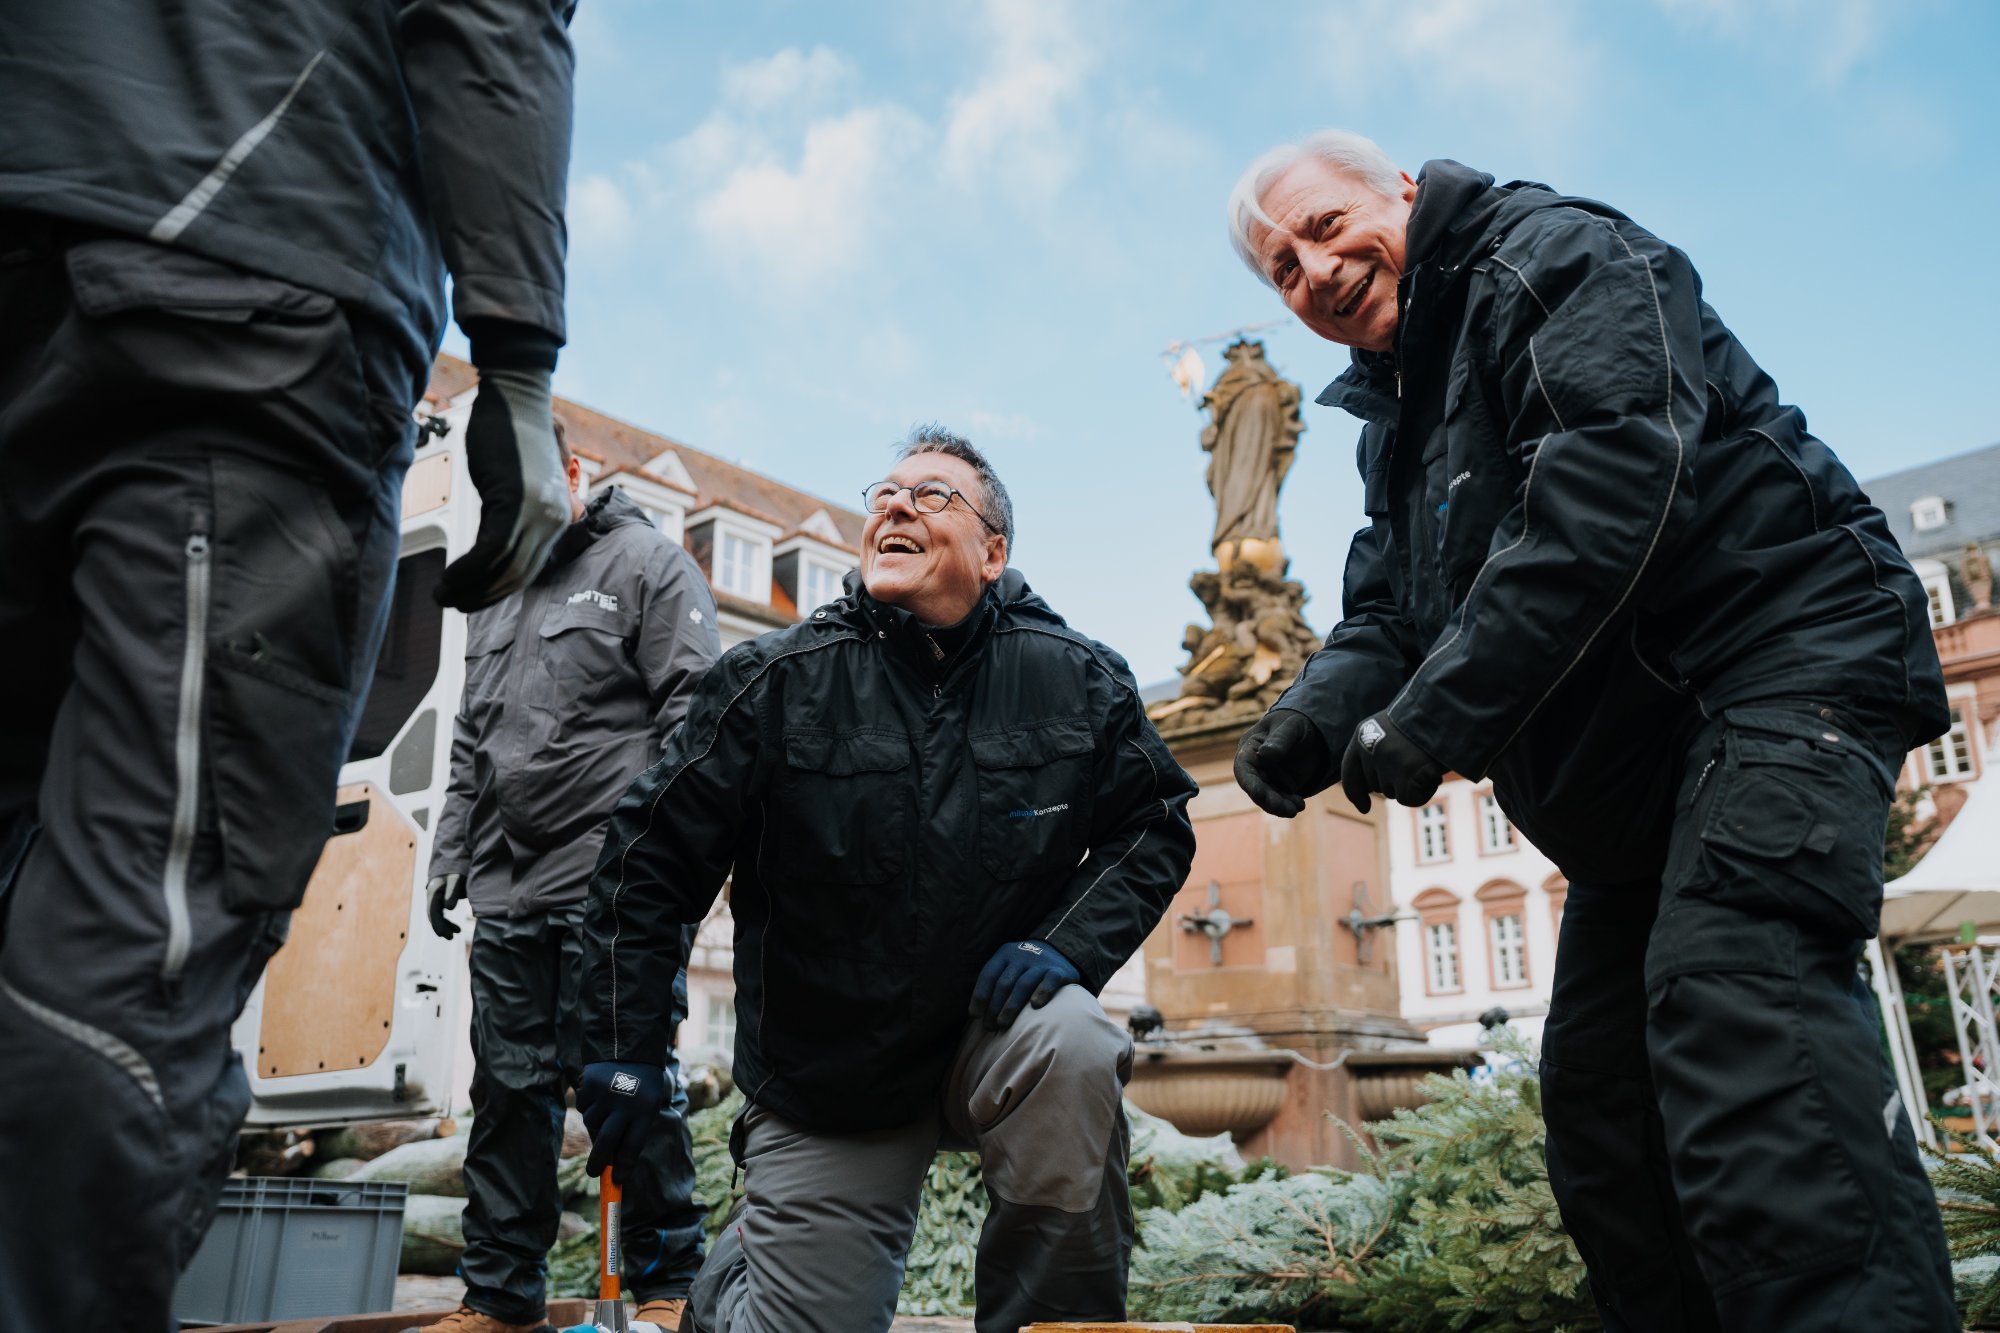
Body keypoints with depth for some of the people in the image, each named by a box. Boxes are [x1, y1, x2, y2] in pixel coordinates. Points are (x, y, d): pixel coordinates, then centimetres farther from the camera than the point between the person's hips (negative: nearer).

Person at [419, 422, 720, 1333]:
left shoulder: (648, 563, 1)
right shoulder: (492, 592, 22)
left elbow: (692, 712, -8)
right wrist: (450, 854, 17)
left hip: (613, 888, -6)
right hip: (506, 890, 7)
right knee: (510, 1087, 10)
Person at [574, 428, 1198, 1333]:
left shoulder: (1078, 681, -6)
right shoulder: (777, 682, -10)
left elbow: (1155, 824, 4)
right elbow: (651, 857, -4)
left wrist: (1069, 944, -13)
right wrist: (623, 1047, -5)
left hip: (993, 1031, 1)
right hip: (825, 1086, 0)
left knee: (1068, 1045, -33)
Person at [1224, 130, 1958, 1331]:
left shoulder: (1553, 255, -7)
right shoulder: (1394, 416, 19)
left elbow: (1617, 478, -24)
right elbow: (1387, 612, 14)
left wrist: (1439, 717, -26)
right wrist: (1316, 717, -9)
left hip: (1777, 658, -9)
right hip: (1632, 776, 10)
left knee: (1732, 995, -29)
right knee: (1596, 1091, 9)